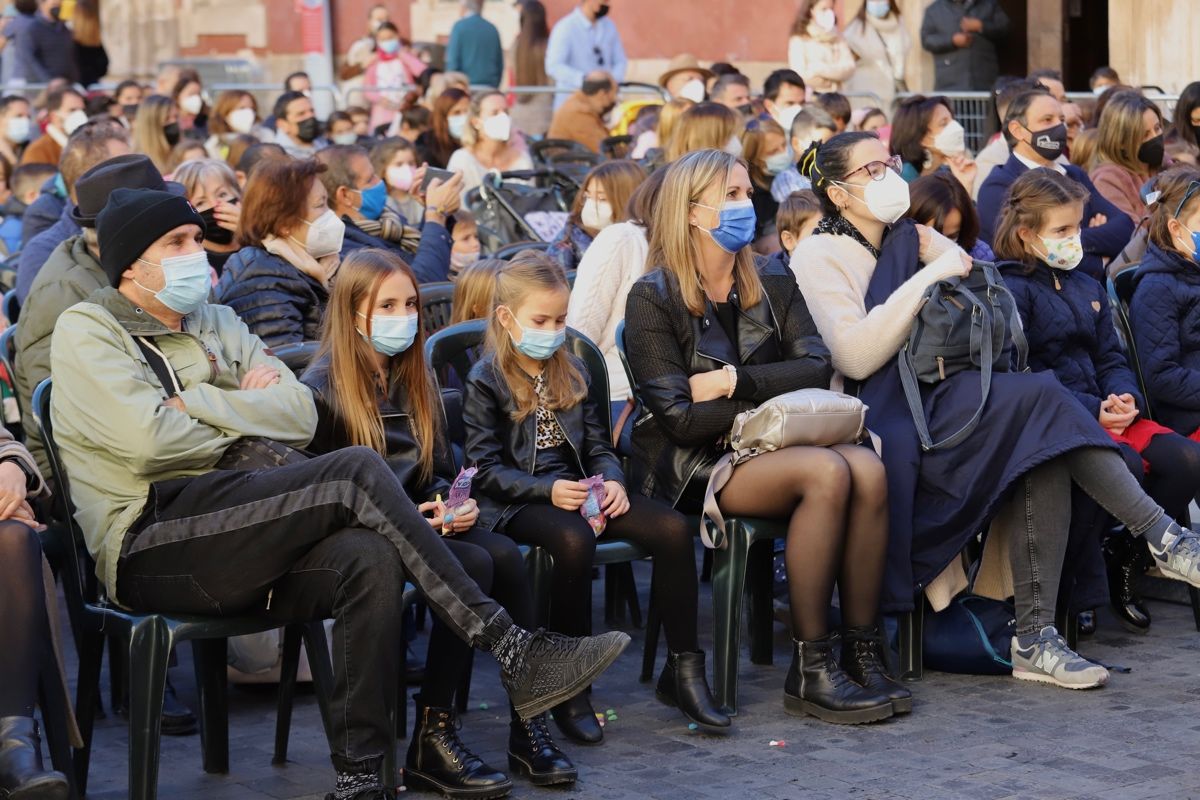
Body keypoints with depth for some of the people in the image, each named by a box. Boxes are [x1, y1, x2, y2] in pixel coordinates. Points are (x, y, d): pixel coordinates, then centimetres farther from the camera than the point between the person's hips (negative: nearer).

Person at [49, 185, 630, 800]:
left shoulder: (216, 324, 24)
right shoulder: (87, 330, 5)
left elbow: (300, 417, 9)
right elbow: (148, 440, -12)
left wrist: (195, 403, -1)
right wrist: (241, 417, 4)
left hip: (229, 539, 6)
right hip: (148, 550, -6)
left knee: (370, 557, -29)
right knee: (358, 471, -24)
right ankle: (510, 651, -24)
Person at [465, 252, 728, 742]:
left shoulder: (571, 373, 19)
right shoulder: (485, 381, -1)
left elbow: (598, 444, 20)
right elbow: (484, 469, -7)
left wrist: (612, 480, -3)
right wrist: (548, 491, -20)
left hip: (578, 490, 6)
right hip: (517, 501, -6)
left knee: (672, 527, -18)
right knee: (575, 539, -40)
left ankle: (683, 670, -11)